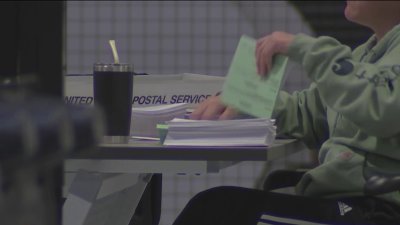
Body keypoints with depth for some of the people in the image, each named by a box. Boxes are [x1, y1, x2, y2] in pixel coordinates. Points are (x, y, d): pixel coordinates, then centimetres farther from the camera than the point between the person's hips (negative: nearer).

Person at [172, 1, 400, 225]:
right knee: (216, 205, -13)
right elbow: (305, 113, 30)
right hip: (333, 199, 8)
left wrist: (305, 48, -18)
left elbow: (381, 111, -24)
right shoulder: (367, 52, 23)